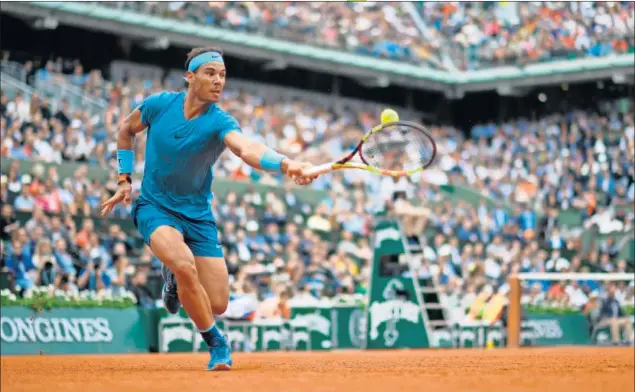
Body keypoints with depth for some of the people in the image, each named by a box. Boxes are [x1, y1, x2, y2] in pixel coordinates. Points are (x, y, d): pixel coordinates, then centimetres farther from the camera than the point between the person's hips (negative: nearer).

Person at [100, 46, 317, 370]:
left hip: (197, 215, 1)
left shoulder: (221, 122, -19)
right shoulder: (159, 104, -12)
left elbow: (249, 150, -41)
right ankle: (216, 343, -9)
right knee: (184, 263, -32)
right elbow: (127, 129, 10)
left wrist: (286, 164, -61)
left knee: (217, 305, -3)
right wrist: (124, 179, 3)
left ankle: (175, 277, 32)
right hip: (155, 207, -1)